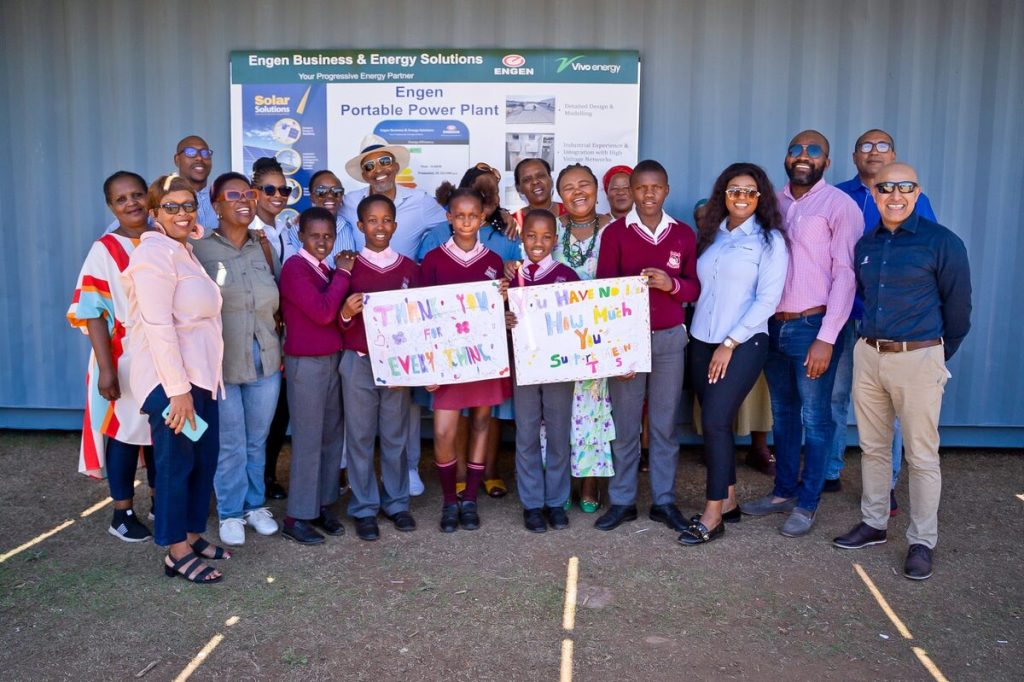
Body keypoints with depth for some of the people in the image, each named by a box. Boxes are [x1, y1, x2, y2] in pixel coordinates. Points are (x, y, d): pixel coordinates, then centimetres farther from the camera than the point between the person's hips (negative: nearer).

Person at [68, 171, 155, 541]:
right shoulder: (105, 250, -7)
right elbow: (93, 312, -11)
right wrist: (106, 368, -19)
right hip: (124, 360, -4)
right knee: (125, 430, 5)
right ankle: (123, 514, 19)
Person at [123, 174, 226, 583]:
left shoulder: (184, 251, 14)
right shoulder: (156, 253, -14)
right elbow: (158, 326, -21)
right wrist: (177, 389, -23)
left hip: (200, 374, 9)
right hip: (171, 379, -9)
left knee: (205, 458, 14)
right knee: (176, 463, 0)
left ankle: (192, 536, 27)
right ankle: (177, 554, 11)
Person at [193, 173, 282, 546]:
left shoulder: (263, 246, 8)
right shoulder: (200, 249, -6)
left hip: (265, 361, 4)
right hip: (221, 363, -4)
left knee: (257, 441, 15)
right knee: (230, 445, 5)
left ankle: (255, 504, 32)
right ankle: (230, 512, 23)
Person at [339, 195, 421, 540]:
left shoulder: (410, 268, 3)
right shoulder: (349, 268, -1)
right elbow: (337, 324, 1)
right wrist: (346, 313, -20)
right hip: (358, 363, -1)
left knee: (395, 435, 11)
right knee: (360, 437, 6)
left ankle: (397, 502, 26)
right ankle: (364, 509, 18)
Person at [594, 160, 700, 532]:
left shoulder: (683, 234, 6)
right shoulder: (615, 232, -2)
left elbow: (695, 288, 9)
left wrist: (672, 284, -14)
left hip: (670, 337, 2)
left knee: (665, 423, 9)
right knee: (624, 424, 4)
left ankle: (664, 501, 20)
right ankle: (621, 501, 17)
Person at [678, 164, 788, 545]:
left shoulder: (769, 240, -3)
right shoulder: (712, 235, 13)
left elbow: (767, 300, -9)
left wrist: (730, 344, -13)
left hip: (743, 344, -5)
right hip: (702, 342, 6)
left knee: (715, 421, -11)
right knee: (715, 422, 9)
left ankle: (712, 517, -3)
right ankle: (728, 501, 21)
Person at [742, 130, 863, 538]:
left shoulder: (839, 205, -7)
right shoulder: (774, 203, 10)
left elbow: (844, 274, -11)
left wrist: (826, 338, -16)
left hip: (812, 327, -5)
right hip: (773, 325, 6)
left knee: (814, 419, 3)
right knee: (783, 414, 16)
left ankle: (806, 504, 16)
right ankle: (783, 492, 29)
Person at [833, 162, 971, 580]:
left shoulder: (942, 242, -7)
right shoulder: (865, 245, 8)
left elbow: (957, 307, 0)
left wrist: (937, 354, 8)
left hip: (918, 360, -5)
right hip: (868, 355, 5)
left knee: (922, 455, 2)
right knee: (872, 448, 14)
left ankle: (921, 542, 14)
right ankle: (873, 524, 28)